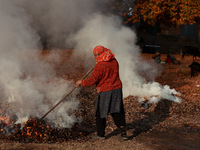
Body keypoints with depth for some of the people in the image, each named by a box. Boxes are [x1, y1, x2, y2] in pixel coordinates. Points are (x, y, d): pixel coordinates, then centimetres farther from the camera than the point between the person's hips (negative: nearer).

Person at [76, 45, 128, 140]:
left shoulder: (100, 66, -17)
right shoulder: (114, 61, 5)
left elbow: (92, 81, -15)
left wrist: (81, 82, 3)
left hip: (105, 91, -6)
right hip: (117, 89, 6)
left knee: (100, 113, 10)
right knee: (117, 112, 11)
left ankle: (100, 134, 20)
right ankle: (123, 131, -1)